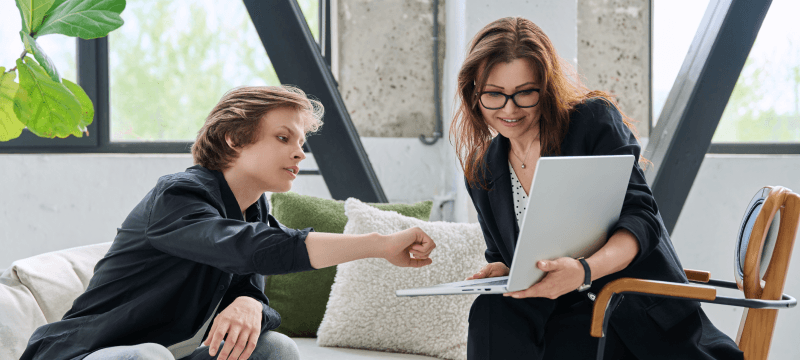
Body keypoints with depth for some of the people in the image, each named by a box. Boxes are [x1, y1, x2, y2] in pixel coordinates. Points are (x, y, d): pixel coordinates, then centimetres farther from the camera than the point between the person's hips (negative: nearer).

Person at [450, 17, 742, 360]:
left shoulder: (594, 120, -5)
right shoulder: (480, 173, 10)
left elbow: (641, 217, -15)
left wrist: (583, 270, -34)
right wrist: (501, 270, -7)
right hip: (559, 312, 4)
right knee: (492, 314, -27)